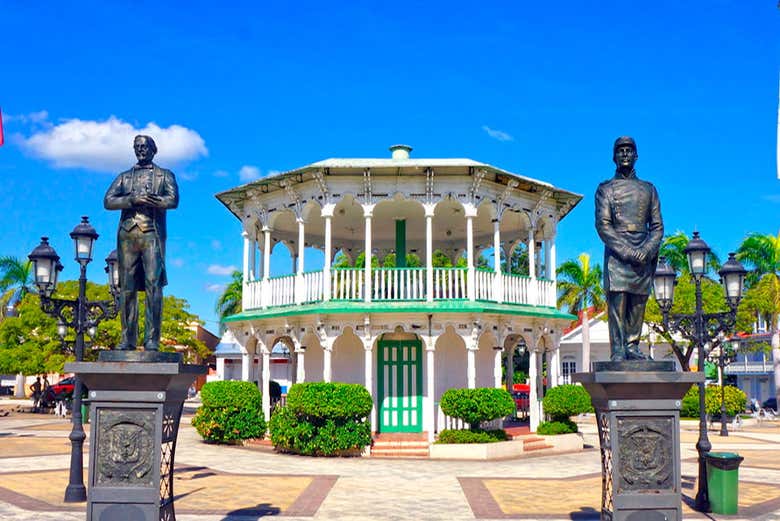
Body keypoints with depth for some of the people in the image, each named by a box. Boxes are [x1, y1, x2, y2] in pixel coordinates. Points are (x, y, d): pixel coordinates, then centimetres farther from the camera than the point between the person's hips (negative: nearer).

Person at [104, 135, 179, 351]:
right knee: (127, 287, -1)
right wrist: (133, 200, -8)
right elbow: (108, 201, 8)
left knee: (153, 285, -12)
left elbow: (173, 200, -2)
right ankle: (127, 339, 1)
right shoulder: (124, 177, 22)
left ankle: (152, 339, -13)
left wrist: (145, 200, -10)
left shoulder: (164, 175, 16)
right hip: (127, 234, 3)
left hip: (152, 233, -3)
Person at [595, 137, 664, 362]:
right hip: (616, 256, -3)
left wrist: (646, 250, -7)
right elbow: (602, 225, -2)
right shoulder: (605, 189, 9)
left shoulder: (648, 189, 19)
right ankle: (618, 351, -10)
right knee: (617, 303, -9)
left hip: (644, 256, 3)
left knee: (638, 304, 0)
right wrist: (628, 252, -12)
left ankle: (632, 347, 7)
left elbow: (657, 226, 13)